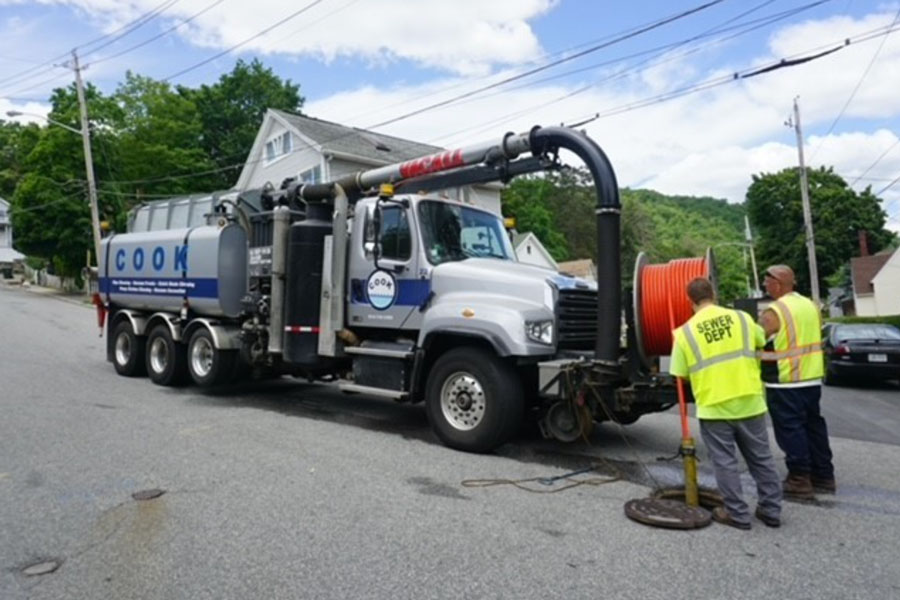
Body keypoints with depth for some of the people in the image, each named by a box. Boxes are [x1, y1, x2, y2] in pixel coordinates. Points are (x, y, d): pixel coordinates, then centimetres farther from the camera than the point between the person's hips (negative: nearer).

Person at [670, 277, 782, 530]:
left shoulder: (685, 331, -6)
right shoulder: (742, 318, 2)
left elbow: (681, 375, -3)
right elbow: (762, 342, 22)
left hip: (714, 407, -3)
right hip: (750, 402, 3)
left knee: (725, 463, 9)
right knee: (761, 459, 17)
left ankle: (738, 514, 15)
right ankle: (771, 510, 27)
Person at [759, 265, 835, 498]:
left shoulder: (773, 313, -17)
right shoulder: (811, 306, 9)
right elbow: (816, 338, 19)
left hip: (785, 384, -8)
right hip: (813, 378, 8)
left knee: (790, 430, 1)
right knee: (813, 426, 16)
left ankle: (800, 480, 7)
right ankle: (823, 476, 25)